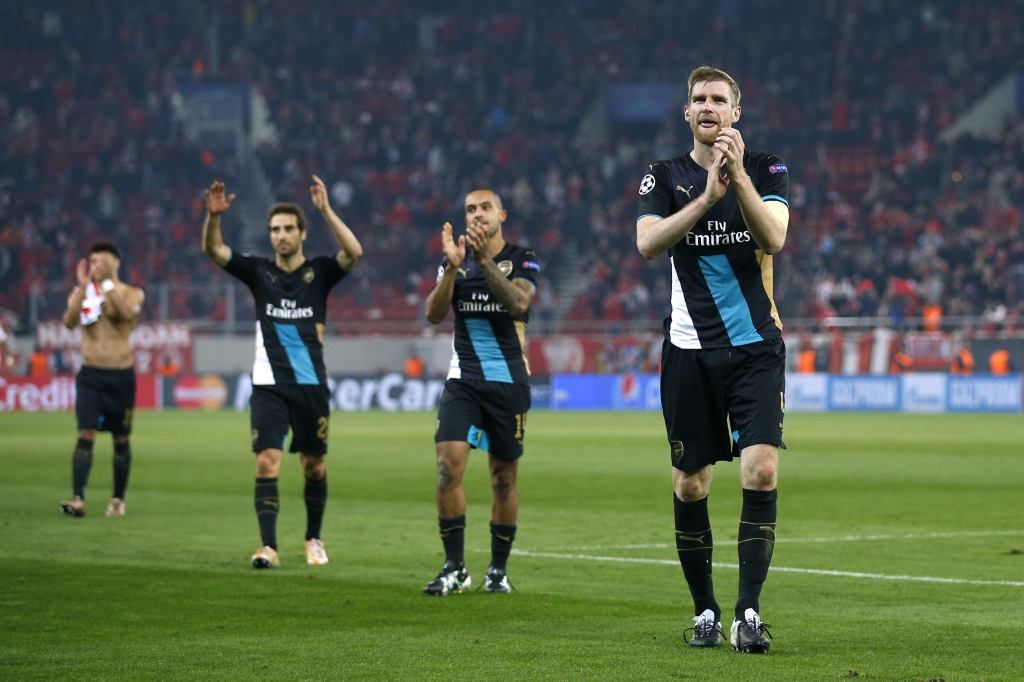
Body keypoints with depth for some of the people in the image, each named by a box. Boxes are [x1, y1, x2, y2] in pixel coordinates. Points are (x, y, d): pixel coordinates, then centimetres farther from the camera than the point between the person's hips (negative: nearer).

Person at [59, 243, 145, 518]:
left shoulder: (132, 294, 2)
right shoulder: (81, 294, 5)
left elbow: (128, 313, -21)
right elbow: (69, 322, -14)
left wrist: (106, 284, -23)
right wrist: (83, 287, -22)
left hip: (121, 375, 0)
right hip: (90, 374, 0)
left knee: (121, 439, 8)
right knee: (85, 435, -14)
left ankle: (118, 499, 21)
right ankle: (78, 498, -22)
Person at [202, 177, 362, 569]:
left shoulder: (319, 272, 1)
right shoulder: (259, 272, 4)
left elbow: (354, 252, -17)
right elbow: (213, 249, -6)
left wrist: (326, 210, -26)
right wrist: (214, 215, -25)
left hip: (311, 385, 0)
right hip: (269, 386, 0)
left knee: (314, 466, 9)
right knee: (267, 462, -13)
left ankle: (313, 538, 29)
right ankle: (268, 547, -16)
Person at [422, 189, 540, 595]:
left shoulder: (522, 260, 1)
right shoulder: (455, 262, 9)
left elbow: (518, 303, -18)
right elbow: (434, 314, -4)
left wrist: (485, 260, -26)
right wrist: (452, 267, -18)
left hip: (509, 382, -2)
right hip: (463, 380, 2)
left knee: (504, 478, 3)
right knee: (449, 464, -14)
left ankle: (499, 569, 16)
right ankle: (454, 568, -9)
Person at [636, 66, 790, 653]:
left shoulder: (767, 170, 2)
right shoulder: (664, 177, 5)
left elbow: (773, 237, -15)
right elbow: (648, 242, -13)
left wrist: (739, 178, -28)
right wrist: (707, 196, -25)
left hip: (756, 346, -1)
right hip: (690, 350, 2)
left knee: (761, 470, -15)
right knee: (690, 485, 3)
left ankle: (750, 611, -13)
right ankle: (705, 611, 17)